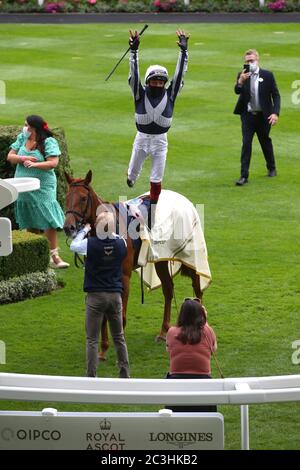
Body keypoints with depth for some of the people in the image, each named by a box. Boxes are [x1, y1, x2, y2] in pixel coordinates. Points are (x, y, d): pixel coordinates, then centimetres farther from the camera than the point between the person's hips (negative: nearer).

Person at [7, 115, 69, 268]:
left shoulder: (48, 142, -10)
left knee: (48, 222, -9)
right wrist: (23, 158, -12)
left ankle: (54, 256, -8)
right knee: (30, 224, 12)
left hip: (42, 188, -5)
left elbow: (53, 163, -18)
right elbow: (10, 157, 7)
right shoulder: (21, 138, 5)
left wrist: (35, 164, -27)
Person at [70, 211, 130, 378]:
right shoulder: (121, 244, -5)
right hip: (115, 295, 3)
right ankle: (125, 374, 16)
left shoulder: (90, 244, -13)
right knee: (119, 338, 14)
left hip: (95, 296, -3)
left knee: (92, 340, 1)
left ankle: (92, 377, -3)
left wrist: (85, 230, 19)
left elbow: (74, 246, 8)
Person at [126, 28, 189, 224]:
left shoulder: (170, 94, -3)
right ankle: (131, 178, 52)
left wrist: (183, 51, -14)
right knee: (133, 174, 16)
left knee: (157, 178, 2)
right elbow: (134, 73, -14)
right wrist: (134, 50, -25)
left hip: (160, 140, 0)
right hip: (142, 138, 0)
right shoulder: (141, 93, -5)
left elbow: (180, 73, -7)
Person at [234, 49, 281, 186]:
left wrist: (275, 113, -14)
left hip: (263, 116, 0)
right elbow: (237, 91, -15)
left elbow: (276, 95, -3)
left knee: (265, 142, 15)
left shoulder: (267, 75, -5)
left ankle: (272, 168, 37)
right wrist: (240, 82, -35)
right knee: (246, 144, -8)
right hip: (248, 115, 0)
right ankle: (244, 176, -9)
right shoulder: (242, 76, -1)